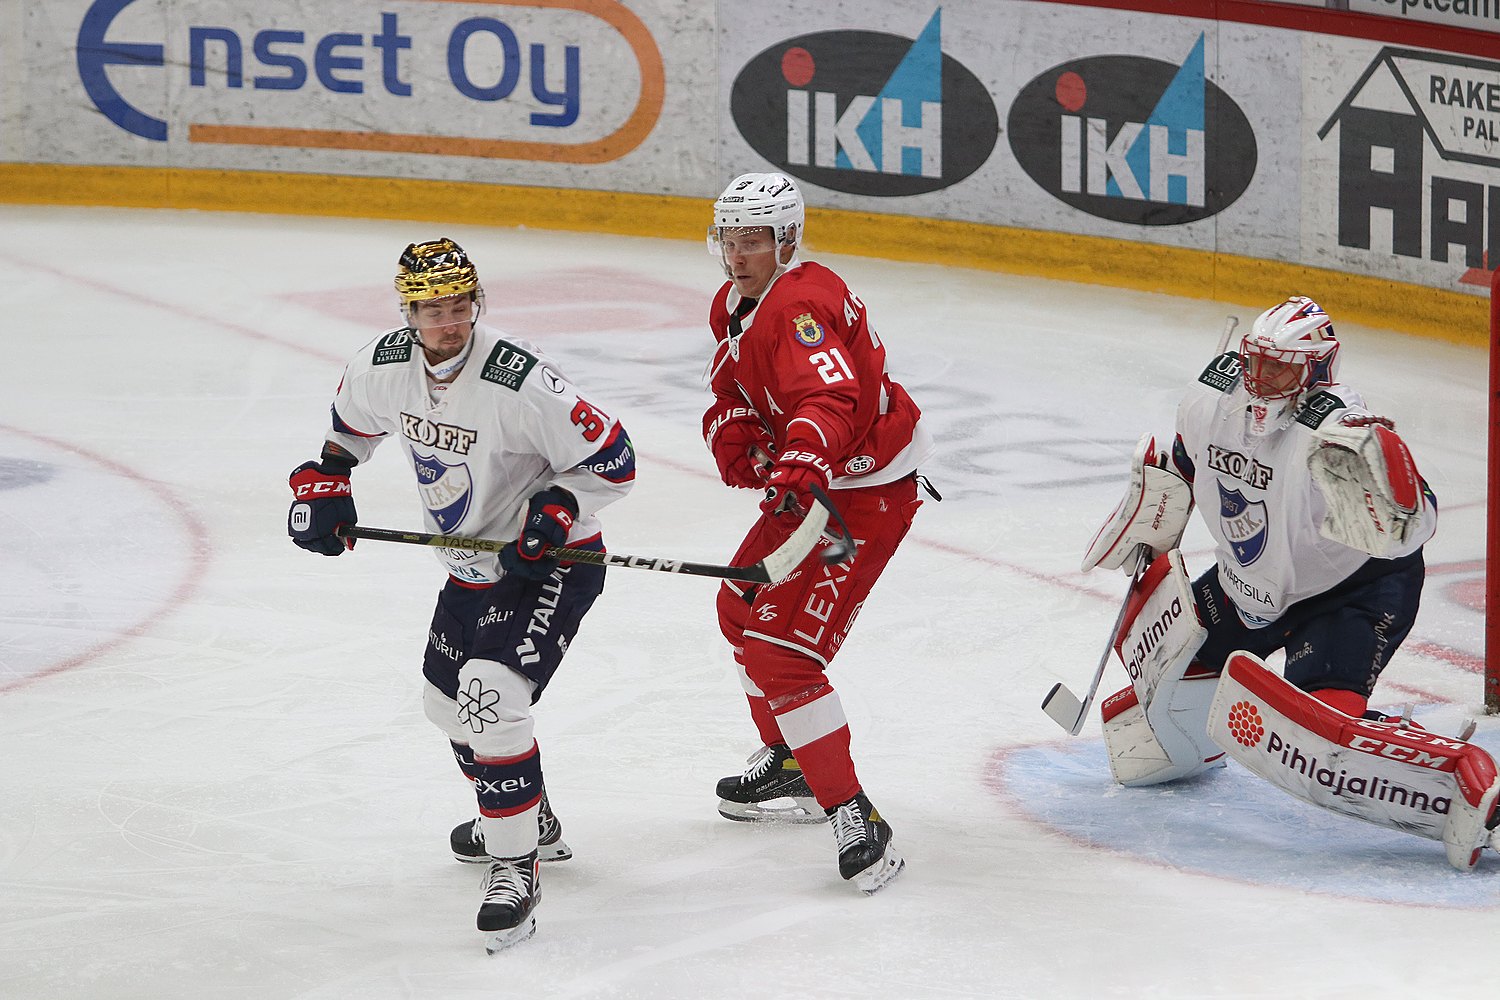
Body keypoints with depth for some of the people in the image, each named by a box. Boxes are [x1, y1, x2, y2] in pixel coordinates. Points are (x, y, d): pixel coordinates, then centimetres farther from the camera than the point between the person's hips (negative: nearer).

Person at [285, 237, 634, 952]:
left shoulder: (521, 383, -31)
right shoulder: (383, 366, -10)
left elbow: (612, 459, -22)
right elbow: (352, 422, 14)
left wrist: (554, 510, -33)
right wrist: (324, 485, 4)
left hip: (551, 562, -8)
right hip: (469, 565, 8)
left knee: (490, 693, -25)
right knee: (447, 699, 22)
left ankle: (515, 868, -14)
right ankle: (534, 824, 44)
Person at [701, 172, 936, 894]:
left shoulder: (799, 306, -26)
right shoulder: (734, 305, 7)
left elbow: (829, 399, -43)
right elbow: (730, 395, 13)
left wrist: (799, 468, -60)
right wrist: (736, 441, -10)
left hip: (868, 493, -11)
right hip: (810, 483, 11)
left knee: (781, 650, -18)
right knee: (742, 608, 25)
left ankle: (854, 821, -16)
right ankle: (789, 766, 43)